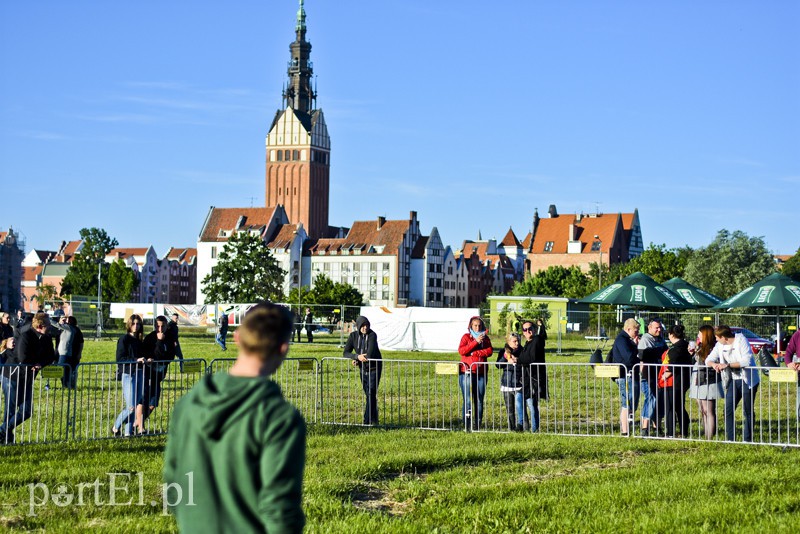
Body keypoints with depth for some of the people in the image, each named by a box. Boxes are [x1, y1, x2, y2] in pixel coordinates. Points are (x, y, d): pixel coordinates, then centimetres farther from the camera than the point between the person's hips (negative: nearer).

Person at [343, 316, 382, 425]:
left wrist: (357, 361, -15)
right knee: (368, 395, 11)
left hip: (374, 368, -5)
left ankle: (367, 421, -13)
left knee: (371, 394, -12)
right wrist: (357, 357, -25)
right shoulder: (353, 336, -4)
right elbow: (345, 353, -7)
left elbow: (370, 354, -26)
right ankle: (374, 420, 22)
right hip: (363, 369, 5)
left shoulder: (372, 335, -18)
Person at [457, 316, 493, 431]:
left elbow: (489, 351, -3)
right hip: (467, 372, -3)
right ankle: (467, 425, -6)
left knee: (479, 400, 4)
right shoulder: (466, 337, 5)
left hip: (481, 373, 3)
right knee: (467, 400, -8)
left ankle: (477, 425, 9)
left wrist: (474, 352, -12)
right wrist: (475, 342, -14)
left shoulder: (485, 338, 13)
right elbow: (461, 350, -11)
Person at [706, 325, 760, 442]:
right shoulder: (720, 345, 3)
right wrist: (714, 364, -19)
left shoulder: (741, 340, -14)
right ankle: (730, 439, 5)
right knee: (728, 410, 0)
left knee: (748, 411, 2)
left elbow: (746, 361, -24)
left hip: (747, 380, -5)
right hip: (733, 381, 6)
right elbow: (709, 359, 4)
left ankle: (747, 440, 9)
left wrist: (727, 365, -27)